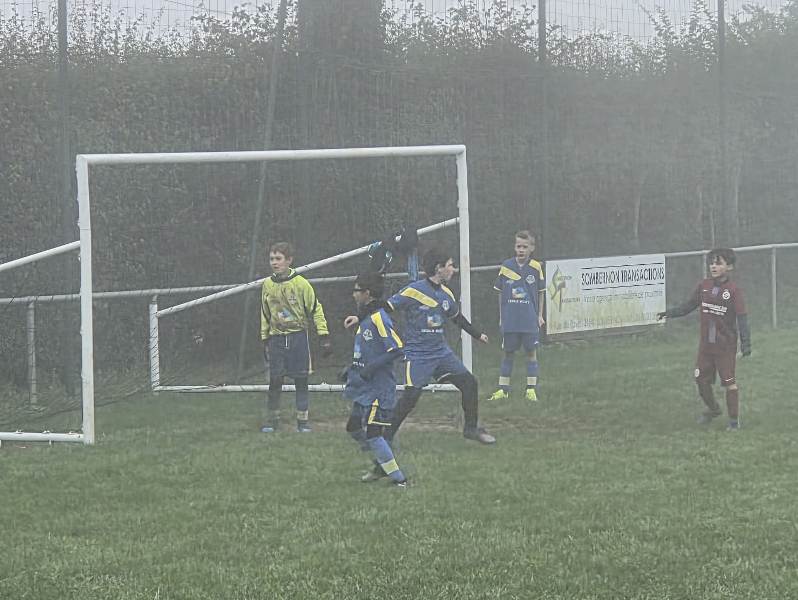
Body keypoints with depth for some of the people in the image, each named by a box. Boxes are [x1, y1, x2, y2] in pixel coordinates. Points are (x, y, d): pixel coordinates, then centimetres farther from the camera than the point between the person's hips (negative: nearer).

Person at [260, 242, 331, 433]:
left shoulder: (301, 283, -7)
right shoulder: (267, 285, 4)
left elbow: (315, 309, -2)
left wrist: (323, 336, -5)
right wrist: (265, 340, 13)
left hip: (298, 336, -2)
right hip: (276, 338, 2)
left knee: (301, 381, 0)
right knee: (275, 381, 0)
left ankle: (303, 420, 9)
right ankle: (271, 420, 11)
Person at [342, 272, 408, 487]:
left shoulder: (378, 319, -16)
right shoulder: (365, 319, 13)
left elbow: (398, 349, -23)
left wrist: (373, 367, -24)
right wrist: (352, 369, 14)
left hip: (378, 390, -10)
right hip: (363, 389, 10)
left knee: (372, 433, -11)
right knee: (354, 429, 15)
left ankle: (398, 478, -5)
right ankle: (382, 464, 28)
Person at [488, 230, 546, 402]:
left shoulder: (536, 267, -2)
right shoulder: (506, 266, -1)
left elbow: (540, 292, 8)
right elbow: (500, 293, 8)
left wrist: (540, 315, 5)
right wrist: (501, 316, 9)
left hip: (530, 320, -1)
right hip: (509, 320, 1)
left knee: (531, 352, 3)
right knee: (508, 353, 8)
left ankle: (531, 390, 9)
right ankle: (503, 389, 14)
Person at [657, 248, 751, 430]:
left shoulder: (733, 290, -11)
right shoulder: (704, 286, 2)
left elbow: (742, 317, -14)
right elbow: (689, 306, 10)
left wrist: (745, 342, -22)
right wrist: (669, 313, -1)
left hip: (726, 345, -5)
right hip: (706, 344, 5)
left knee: (729, 381, -2)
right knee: (701, 379, 9)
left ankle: (734, 419, 10)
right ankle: (713, 409, 33)